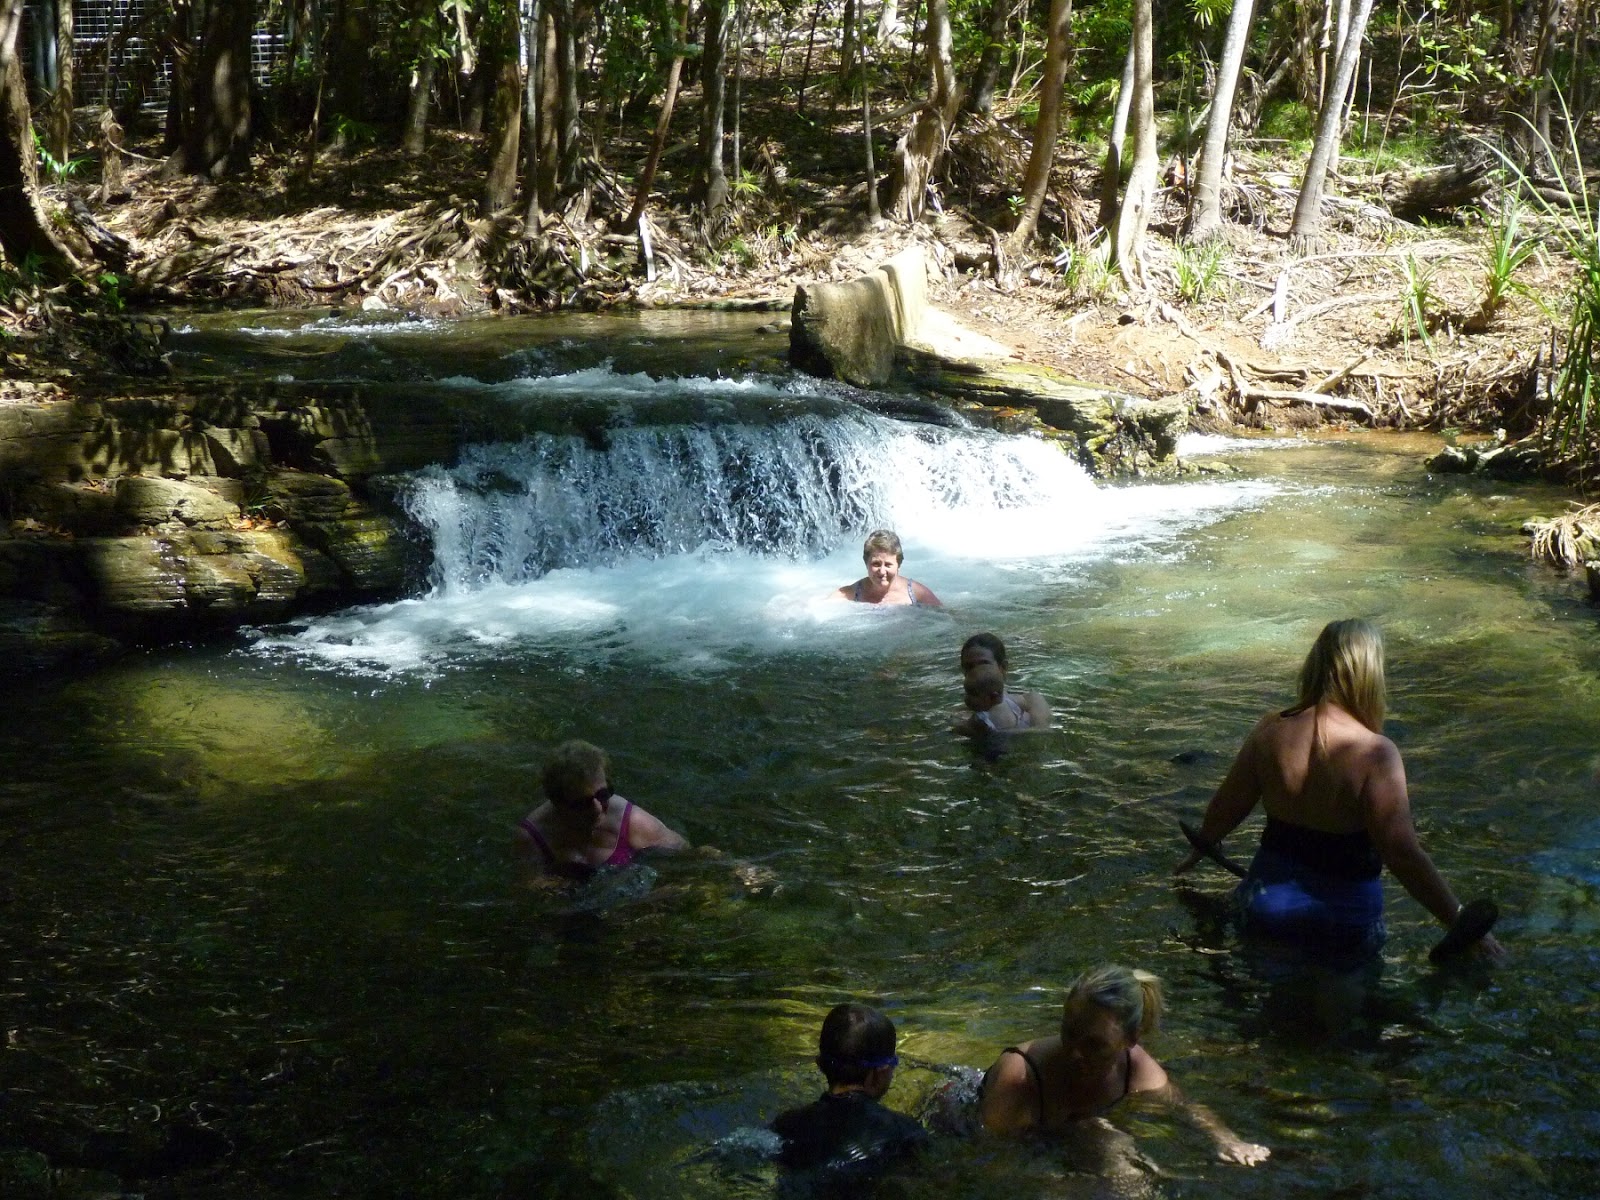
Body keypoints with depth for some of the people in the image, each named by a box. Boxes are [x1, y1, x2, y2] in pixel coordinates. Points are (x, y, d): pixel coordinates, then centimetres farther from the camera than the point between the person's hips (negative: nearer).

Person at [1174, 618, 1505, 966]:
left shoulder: (1270, 731, -5)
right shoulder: (1374, 753, -19)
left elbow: (1227, 806, 8)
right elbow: (1404, 855, -21)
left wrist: (1201, 847, 28)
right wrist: (1460, 922, -12)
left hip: (1267, 899, 4)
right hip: (1343, 918, -4)